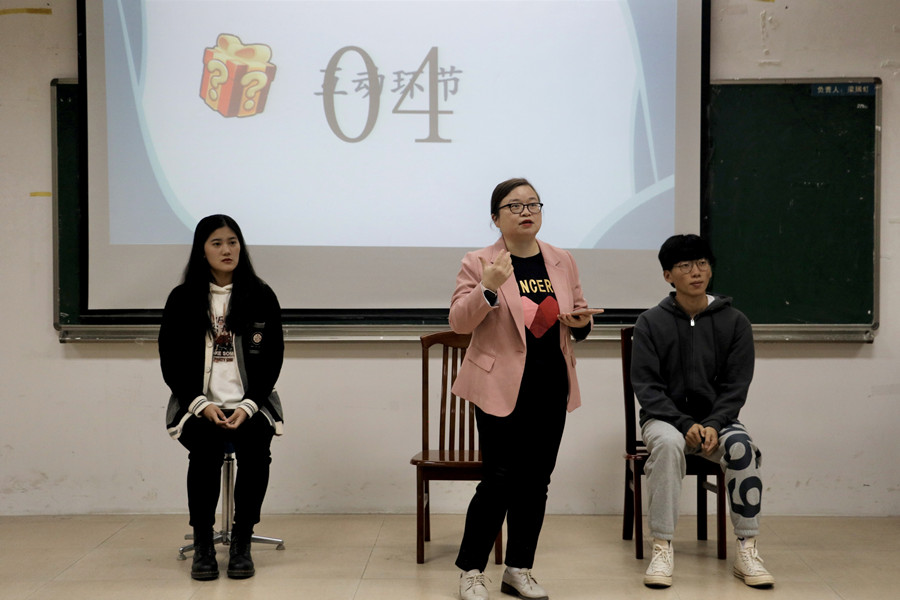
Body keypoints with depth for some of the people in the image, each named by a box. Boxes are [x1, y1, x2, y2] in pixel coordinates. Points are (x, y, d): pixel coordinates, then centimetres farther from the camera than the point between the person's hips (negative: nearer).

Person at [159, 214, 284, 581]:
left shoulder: (262, 297, 5)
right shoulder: (182, 300, 5)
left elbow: (272, 360, 3)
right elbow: (171, 362, 3)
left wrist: (248, 406, -11)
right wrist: (201, 405, -11)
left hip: (251, 403, 0)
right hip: (197, 404, 0)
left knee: (255, 449, -30)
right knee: (205, 451, -31)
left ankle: (242, 543, -14)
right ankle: (202, 544, -14)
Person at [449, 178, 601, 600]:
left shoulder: (563, 262, 11)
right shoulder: (478, 263, -4)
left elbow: (578, 315, 21)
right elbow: (459, 322, -10)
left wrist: (581, 323, -2)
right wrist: (489, 288, -26)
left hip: (552, 389, 5)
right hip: (502, 388, -5)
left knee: (535, 482, 9)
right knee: (499, 481, -6)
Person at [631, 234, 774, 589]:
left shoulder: (734, 321, 3)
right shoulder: (651, 323, -1)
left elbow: (736, 386, -1)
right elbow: (646, 386, -5)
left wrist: (713, 425, -18)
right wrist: (685, 424, -19)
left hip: (716, 418, 1)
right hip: (665, 418, -1)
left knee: (741, 446, -32)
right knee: (667, 443, -36)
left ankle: (747, 552, -25)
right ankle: (662, 549, -33)